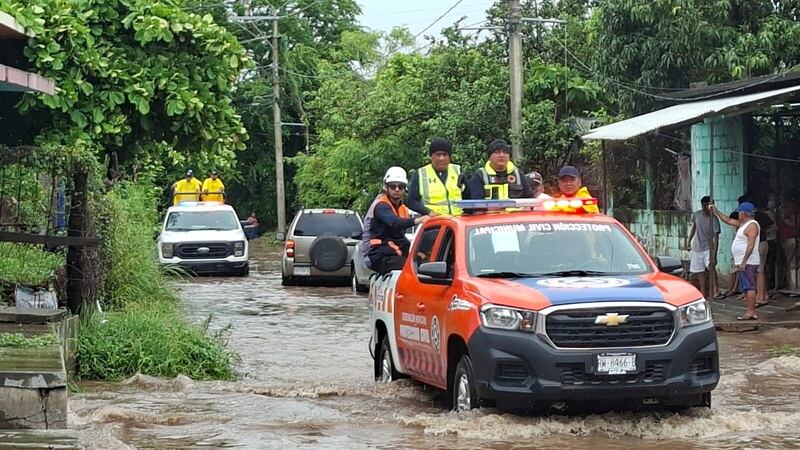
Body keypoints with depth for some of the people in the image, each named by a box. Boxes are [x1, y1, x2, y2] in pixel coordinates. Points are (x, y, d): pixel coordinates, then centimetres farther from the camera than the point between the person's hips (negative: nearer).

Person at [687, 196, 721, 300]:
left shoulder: (713, 219, -20)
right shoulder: (697, 214, -4)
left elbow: (715, 238, -24)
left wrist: (714, 255, -30)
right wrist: (688, 241, 14)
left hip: (708, 247, -5)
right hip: (697, 247, 5)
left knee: (711, 266, -24)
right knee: (700, 271, 8)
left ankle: (713, 292, -28)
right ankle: (703, 293, 19)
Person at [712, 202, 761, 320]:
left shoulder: (752, 225, -14)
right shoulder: (743, 224, 17)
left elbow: (751, 245, -22)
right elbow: (729, 221, 31)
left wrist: (744, 261, -26)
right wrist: (716, 212, 31)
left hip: (748, 262, -11)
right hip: (743, 262, 11)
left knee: (749, 287, -13)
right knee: (746, 288, 10)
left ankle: (751, 312, -16)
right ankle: (751, 312, 11)